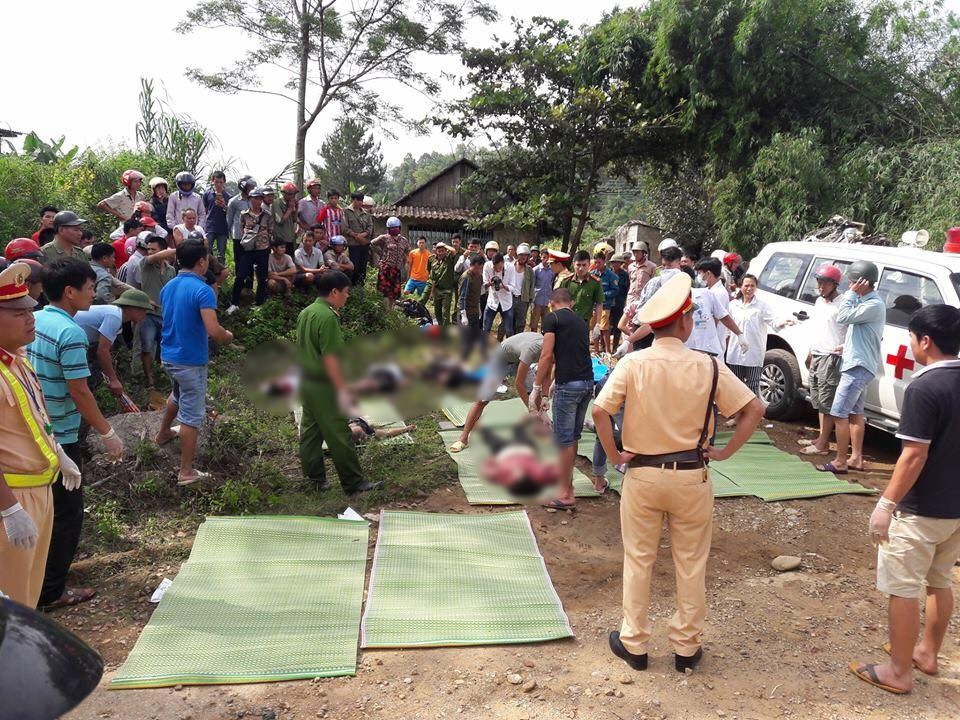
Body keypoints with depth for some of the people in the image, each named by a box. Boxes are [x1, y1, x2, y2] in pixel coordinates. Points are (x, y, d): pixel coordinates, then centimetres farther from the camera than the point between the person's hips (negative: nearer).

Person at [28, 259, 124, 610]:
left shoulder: (33, 321, 5)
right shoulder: (71, 333, -21)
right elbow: (79, 392, -21)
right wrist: (107, 434, -12)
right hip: (59, 438, -8)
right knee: (67, 513, 5)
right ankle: (51, 591, 13)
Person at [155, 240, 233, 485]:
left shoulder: (168, 287, 5)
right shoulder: (202, 290, -21)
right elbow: (214, 331, -29)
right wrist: (228, 336, -7)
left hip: (168, 355, 8)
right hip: (190, 360, -8)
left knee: (178, 393, 35)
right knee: (192, 415, 1)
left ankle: (163, 433, 56)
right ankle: (186, 472, 7)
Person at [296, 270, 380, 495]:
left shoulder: (305, 313, 10)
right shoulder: (328, 317, -20)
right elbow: (330, 358, -23)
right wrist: (343, 390, -21)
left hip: (305, 381, 10)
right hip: (323, 385, -10)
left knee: (310, 429, 15)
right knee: (339, 434, -3)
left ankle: (315, 478, 24)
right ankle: (353, 483, 4)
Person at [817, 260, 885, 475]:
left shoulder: (874, 305, -18)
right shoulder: (864, 301, 14)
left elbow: (843, 318, -26)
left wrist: (851, 293, -17)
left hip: (859, 367, -11)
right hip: (857, 365, 11)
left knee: (839, 413, -9)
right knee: (855, 412, 15)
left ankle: (840, 462, -5)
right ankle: (856, 458, 23)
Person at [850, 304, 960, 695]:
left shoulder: (924, 388, -22)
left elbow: (914, 456, -23)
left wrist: (886, 504, -16)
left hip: (921, 510, -8)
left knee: (903, 589, 4)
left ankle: (898, 671, 14)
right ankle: (927, 653, 37)